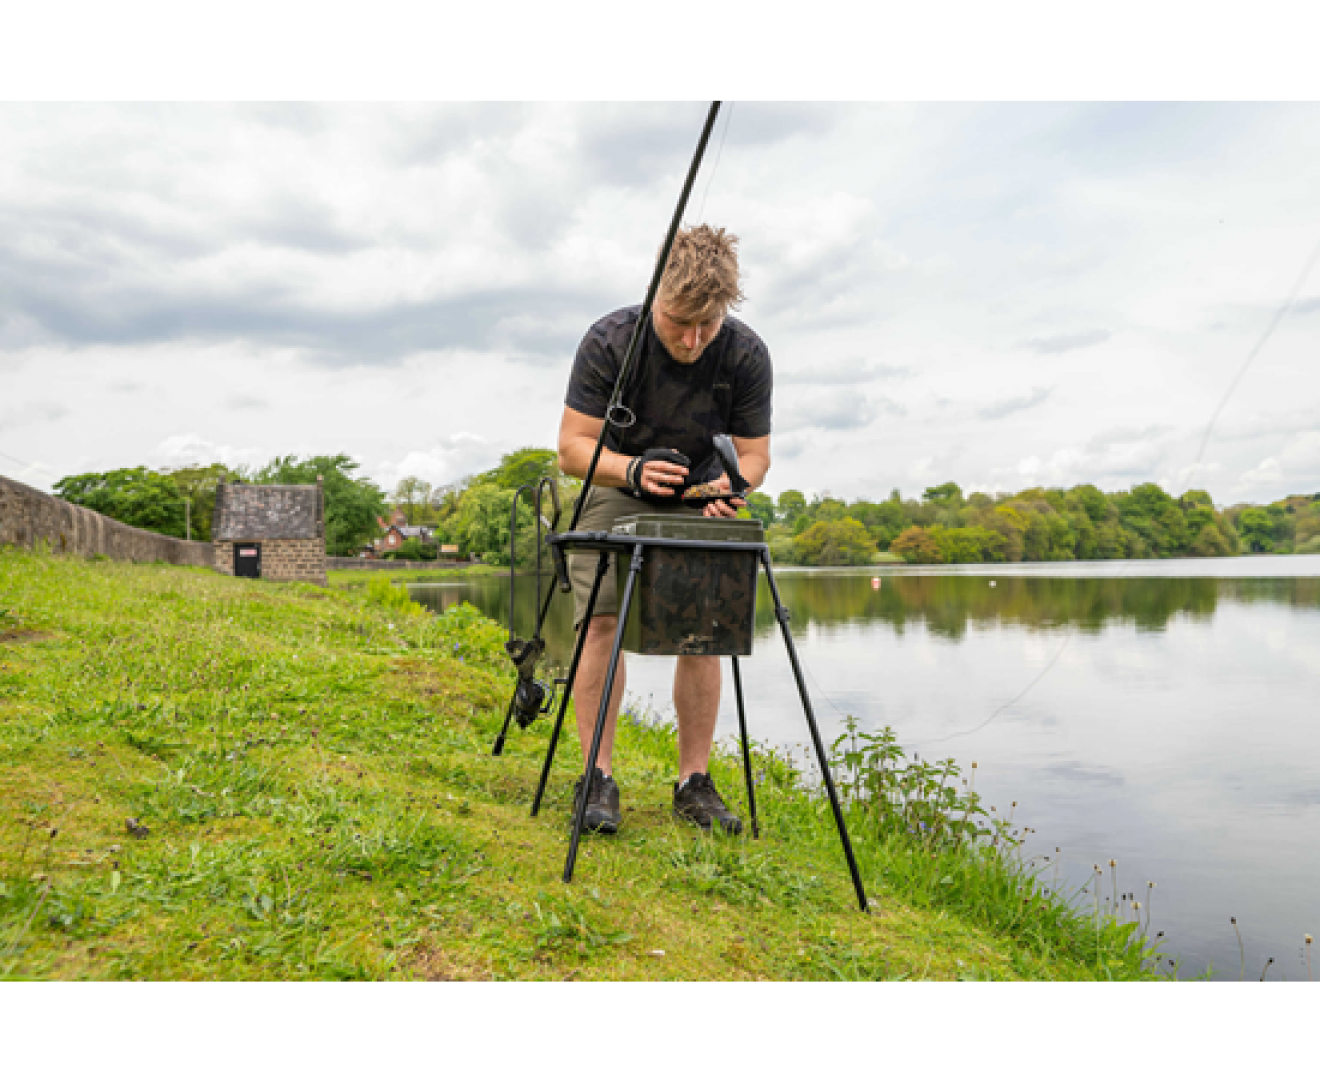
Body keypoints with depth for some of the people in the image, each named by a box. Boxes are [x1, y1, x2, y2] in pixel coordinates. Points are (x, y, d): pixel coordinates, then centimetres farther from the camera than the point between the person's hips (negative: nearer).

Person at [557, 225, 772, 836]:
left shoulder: (747, 355, -19)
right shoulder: (610, 340, -24)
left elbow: (753, 453, -7)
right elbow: (573, 447, -20)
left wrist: (728, 485, -30)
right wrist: (632, 468, -40)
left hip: (698, 498, 2)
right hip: (617, 490, -1)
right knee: (602, 619, -17)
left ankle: (694, 782, 1)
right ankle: (598, 777, -9)